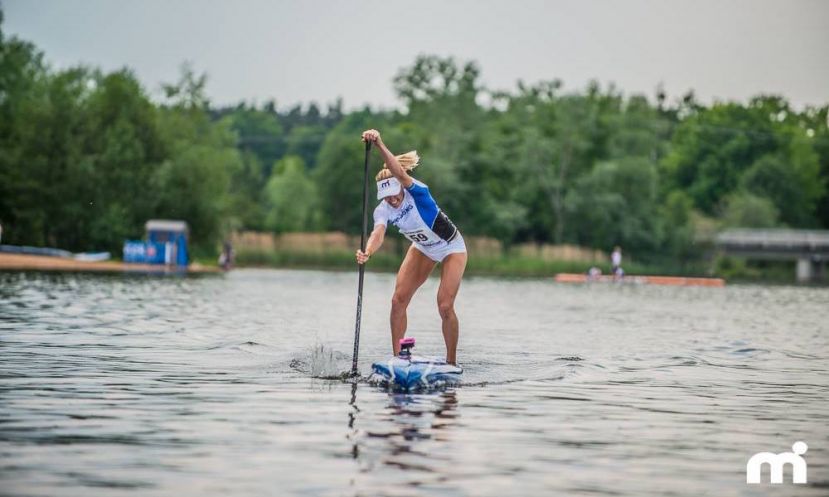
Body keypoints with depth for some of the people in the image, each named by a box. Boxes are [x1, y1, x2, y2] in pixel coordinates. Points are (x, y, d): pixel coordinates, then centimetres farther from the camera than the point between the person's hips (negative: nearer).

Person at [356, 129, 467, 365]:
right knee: (398, 300, -6)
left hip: (452, 249, -5)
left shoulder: (417, 193, -32)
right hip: (423, 250, 5)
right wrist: (368, 251, -61)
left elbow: (400, 173, -52)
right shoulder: (383, 210, -19)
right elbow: (378, 233, -38)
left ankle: (451, 363, 3)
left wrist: (380, 144, -66)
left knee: (445, 306, -14)